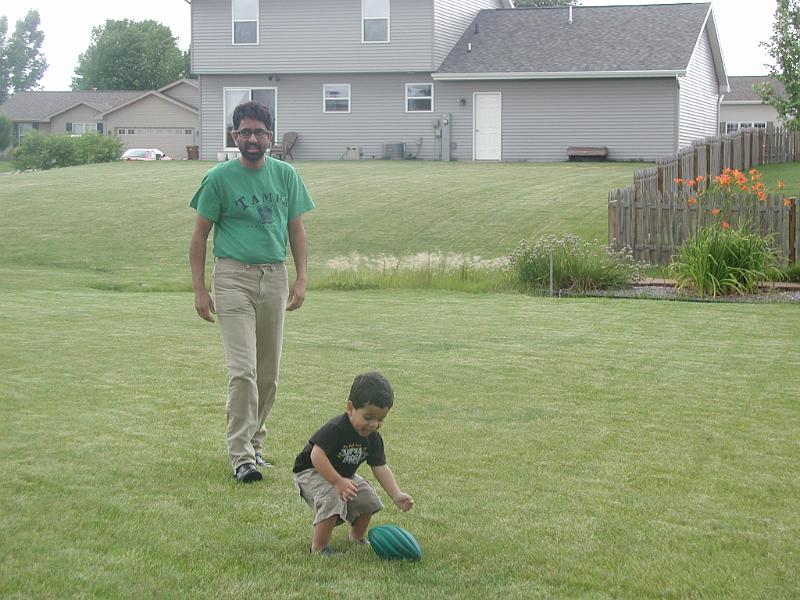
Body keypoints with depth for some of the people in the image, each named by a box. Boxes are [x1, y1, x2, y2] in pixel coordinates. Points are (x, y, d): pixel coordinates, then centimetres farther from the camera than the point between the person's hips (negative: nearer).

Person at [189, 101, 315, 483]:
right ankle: (241, 456, -11)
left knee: (268, 373, 9)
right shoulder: (220, 178, -2)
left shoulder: (286, 175, 9)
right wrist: (199, 290, -4)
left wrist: (301, 279, 5)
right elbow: (200, 236, 2)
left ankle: (253, 443, 23)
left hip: (274, 278, 4)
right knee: (243, 371, -13)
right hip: (233, 277, -4)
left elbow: (296, 229, 15)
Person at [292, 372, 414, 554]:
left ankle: (356, 538, 25)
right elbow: (317, 456, -37)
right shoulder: (335, 429, -31)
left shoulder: (373, 438, -7)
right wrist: (338, 482, -41)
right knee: (333, 499, -31)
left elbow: (380, 468, -6)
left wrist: (396, 495, -19)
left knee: (368, 499, 0)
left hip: (344, 476, 8)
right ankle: (319, 546, -17)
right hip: (310, 472, -8)